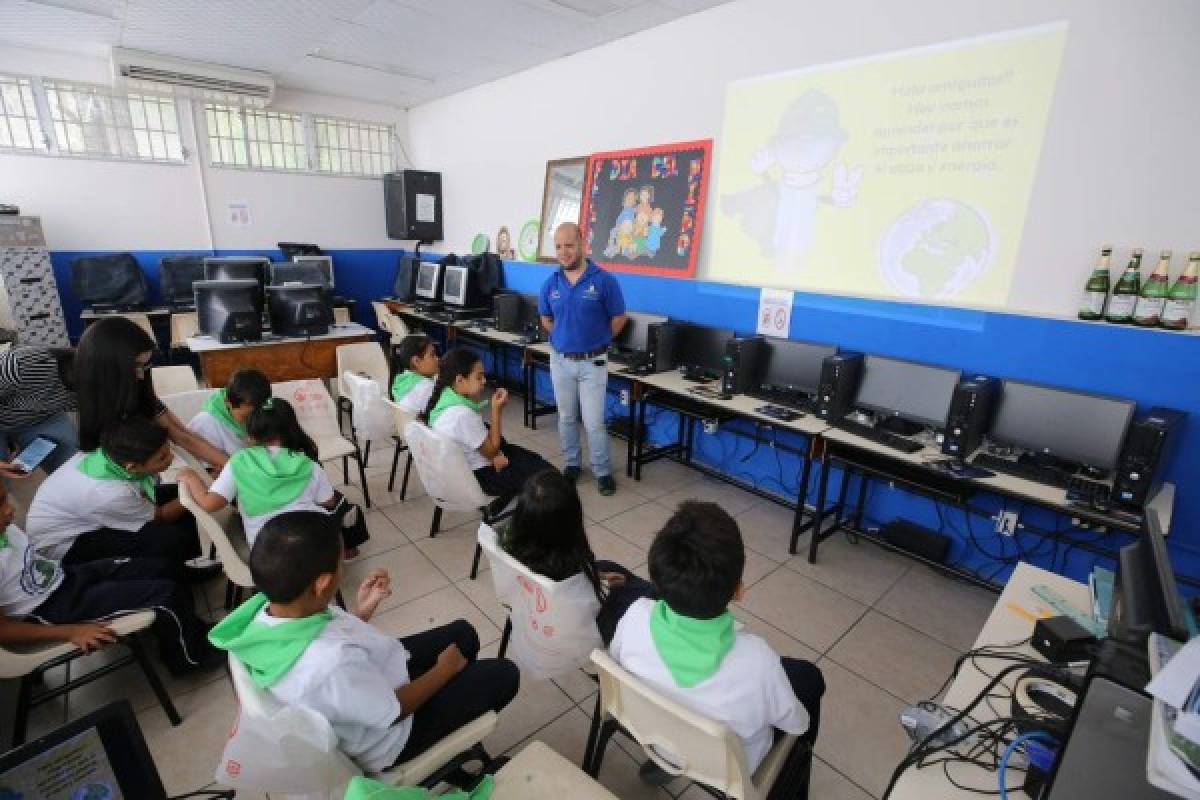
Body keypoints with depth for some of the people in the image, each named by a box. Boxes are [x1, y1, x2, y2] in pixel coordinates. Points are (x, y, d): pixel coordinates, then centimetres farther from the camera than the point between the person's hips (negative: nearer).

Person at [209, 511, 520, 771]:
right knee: (503, 674, 5)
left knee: (463, 633, 18)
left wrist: (362, 610, -10)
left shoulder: (267, 610, -19)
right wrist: (443, 670, -10)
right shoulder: (332, 663, -44)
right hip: (388, 739, -7)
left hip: (369, 680, 7)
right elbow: (393, 712, -25)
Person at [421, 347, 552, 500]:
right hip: (477, 477, -9)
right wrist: (497, 410, -19)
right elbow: (492, 451, -19)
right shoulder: (463, 415, -31)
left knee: (531, 458, 21)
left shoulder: (443, 398, -3)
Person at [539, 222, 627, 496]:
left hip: (593, 362, -3)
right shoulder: (550, 284, -1)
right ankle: (572, 463, 32)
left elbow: (618, 319, -2)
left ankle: (603, 471, 17)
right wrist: (566, 338, 10)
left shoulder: (604, 280, -12)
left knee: (594, 421, -1)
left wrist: (596, 341, 4)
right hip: (560, 360, 4)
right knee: (566, 417, 15)